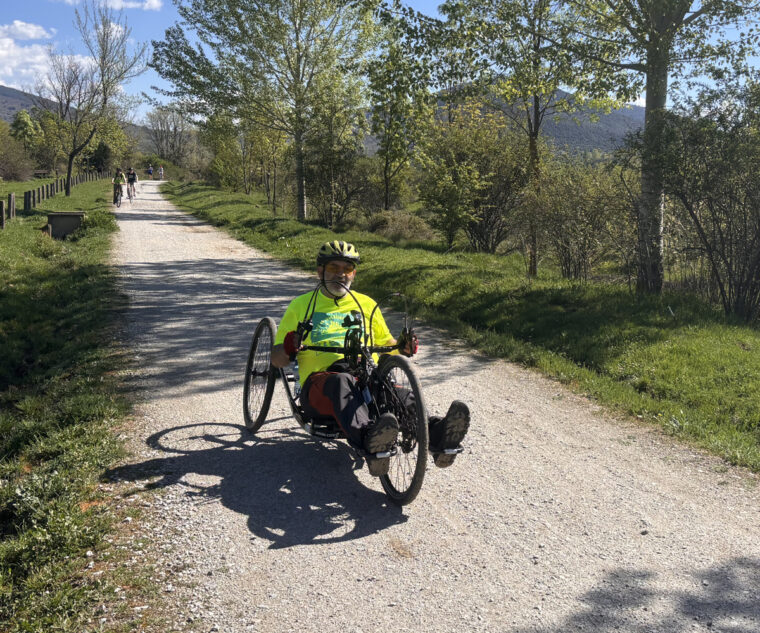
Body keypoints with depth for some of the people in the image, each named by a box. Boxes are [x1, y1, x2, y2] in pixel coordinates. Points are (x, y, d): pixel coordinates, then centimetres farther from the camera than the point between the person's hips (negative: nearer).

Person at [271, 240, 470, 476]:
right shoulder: (301, 305, 18)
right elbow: (277, 360, 15)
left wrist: (403, 347, 6)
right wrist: (289, 349, -9)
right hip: (322, 378, -2)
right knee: (342, 384, -40)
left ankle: (436, 432, -59)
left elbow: (386, 344, 30)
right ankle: (369, 440, -65)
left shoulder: (367, 304, 27)